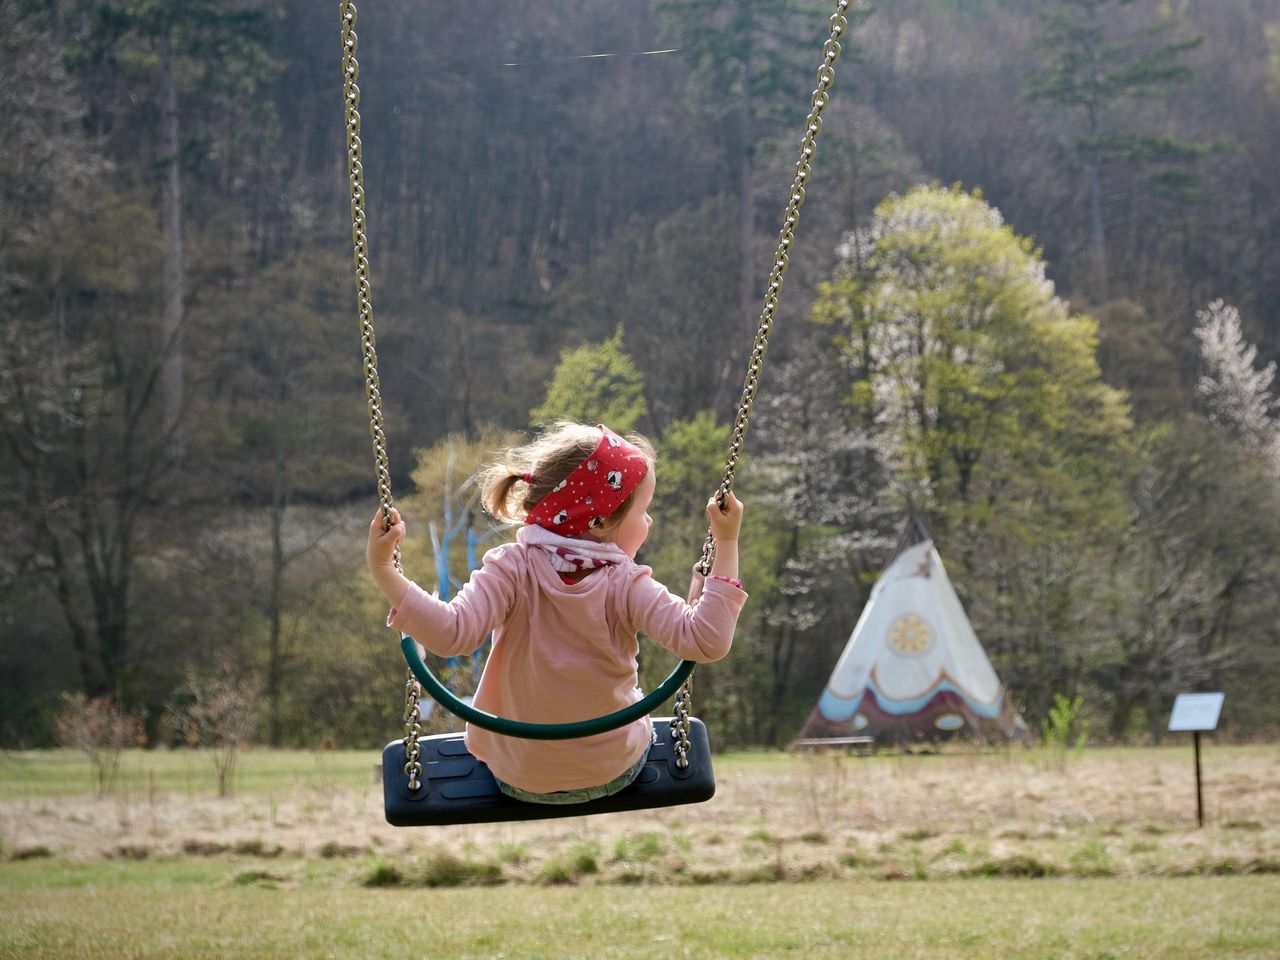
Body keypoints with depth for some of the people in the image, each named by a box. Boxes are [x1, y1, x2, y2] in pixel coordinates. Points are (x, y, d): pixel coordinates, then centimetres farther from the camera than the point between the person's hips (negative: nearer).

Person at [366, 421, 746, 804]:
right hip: (615, 773, 0)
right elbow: (706, 640, -27)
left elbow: (451, 633, -32)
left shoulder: (511, 570, -19)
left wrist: (383, 570, -29)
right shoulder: (626, 585, -20)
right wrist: (726, 544, -23)